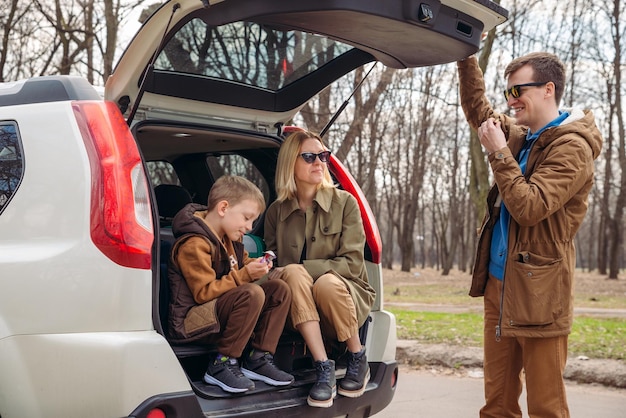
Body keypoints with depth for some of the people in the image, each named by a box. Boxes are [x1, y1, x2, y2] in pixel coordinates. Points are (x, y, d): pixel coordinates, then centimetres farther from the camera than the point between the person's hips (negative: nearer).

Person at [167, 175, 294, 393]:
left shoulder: (229, 236, 10)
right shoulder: (193, 244, -20)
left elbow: (238, 266, 24)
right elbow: (204, 293, -22)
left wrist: (253, 265, 0)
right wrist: (245, 275, -25)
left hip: (221, 313, 10)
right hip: (191, 321, -10)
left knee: (279, 290, -1)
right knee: (252, 294, -32)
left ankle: (258, 358, -2)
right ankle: (221, 364, -20)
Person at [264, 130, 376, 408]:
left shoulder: (344, 202, -3)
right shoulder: (276, 211, 5)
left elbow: (352, 263, -9)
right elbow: (272, 265, 10)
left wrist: (300, 269, -21)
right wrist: (295, 272, -15)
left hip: (343, 295, -1)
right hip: (298, 308, 2)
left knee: (327, 283, -35)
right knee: (294, 274, -31)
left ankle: (358, 361, -10)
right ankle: (324, 370, -31)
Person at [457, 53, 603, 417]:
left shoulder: (572, 147, -12)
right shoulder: (521, 135, 12)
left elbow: (529, 207, -21)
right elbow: (477, 109, 27)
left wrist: (499, 152, -17)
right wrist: (466, 57, 19)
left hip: (537, 292, -8)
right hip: (499, 283, 8)